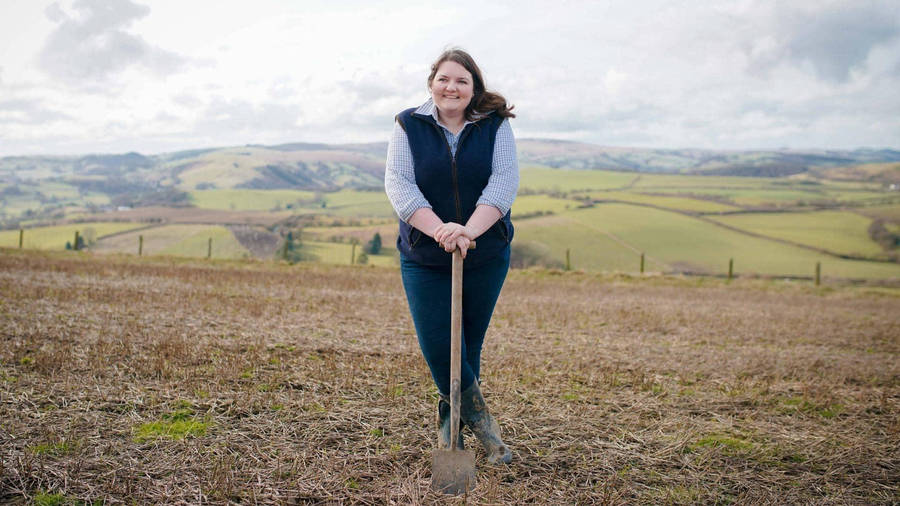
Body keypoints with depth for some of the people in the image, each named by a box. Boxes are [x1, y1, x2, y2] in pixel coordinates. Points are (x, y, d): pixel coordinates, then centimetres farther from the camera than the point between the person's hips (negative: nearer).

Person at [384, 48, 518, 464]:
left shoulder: (495, 126, 0)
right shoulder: (408, 125, 0)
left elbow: (505, 180, -12)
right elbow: (399, 184, -10)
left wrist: (470, 230, -27)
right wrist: (439, 230, -25)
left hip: (486, 255, 1)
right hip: (424, 258, 0)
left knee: (469, 345, 9)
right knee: (437, 347, -6)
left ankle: (450, 422, 29)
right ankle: (479, 419, 15)